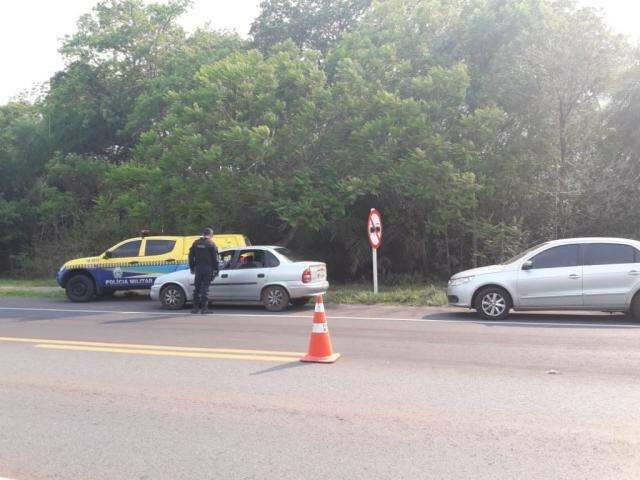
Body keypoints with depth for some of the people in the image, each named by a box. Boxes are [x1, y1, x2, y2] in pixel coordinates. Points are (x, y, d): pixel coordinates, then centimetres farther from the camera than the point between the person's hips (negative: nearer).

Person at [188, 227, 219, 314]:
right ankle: (204, 308, -3)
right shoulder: (211, 244, -5)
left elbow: (191, 256, 11)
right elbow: (215, 258, -7)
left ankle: (195, 307, 12)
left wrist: (192, 268, 18)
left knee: (197, 288, 10)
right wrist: (216, 269, 0)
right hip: (208, 269, -3)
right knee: (205, 288, -2)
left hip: (198, 268, 4)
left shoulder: (196, 243, 8)